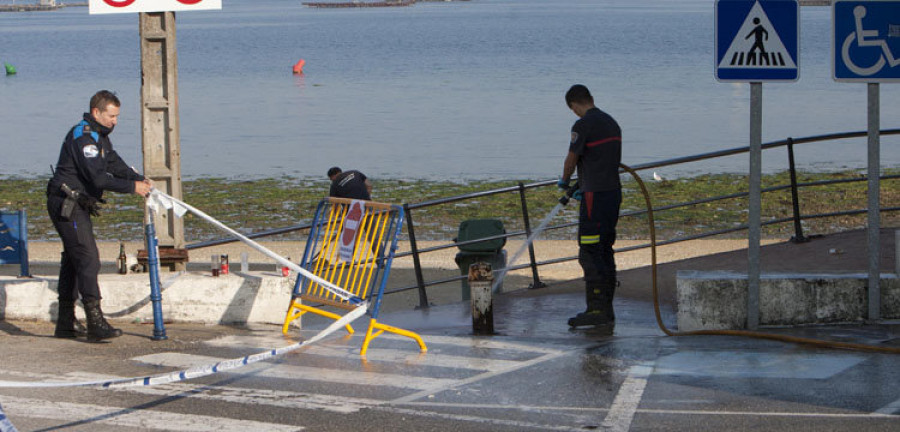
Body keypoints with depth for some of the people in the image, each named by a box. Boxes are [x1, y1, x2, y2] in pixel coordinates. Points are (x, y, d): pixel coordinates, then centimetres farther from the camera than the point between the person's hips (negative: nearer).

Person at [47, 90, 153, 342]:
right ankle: (95, 322, -22)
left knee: (73, 259, 14)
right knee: (88, 258, -16)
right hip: (66, 205, -11)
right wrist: (132, 187, -22)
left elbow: (116, 165, 15)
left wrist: (140, 180, -3)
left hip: (77, 206, 11)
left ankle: (65, 323, 21)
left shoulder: (99, 136, 15)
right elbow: (98, 177, -26)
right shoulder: (82, 137, -19)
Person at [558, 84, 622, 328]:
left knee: (590, 254, -7)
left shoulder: (583, 125, -12)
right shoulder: (611, 123, 15)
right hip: (614, 192, 9)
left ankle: (597, 309, -10)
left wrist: (564, 181, 15)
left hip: (595, 197, -9)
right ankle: (607, 309, 14)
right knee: (605, 252, 13)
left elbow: (572, 159, -7)